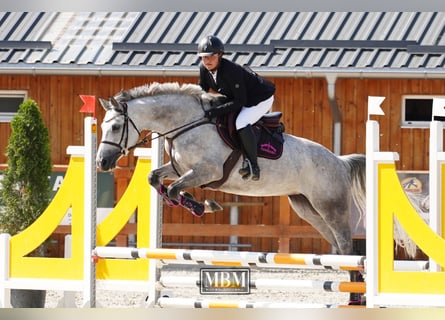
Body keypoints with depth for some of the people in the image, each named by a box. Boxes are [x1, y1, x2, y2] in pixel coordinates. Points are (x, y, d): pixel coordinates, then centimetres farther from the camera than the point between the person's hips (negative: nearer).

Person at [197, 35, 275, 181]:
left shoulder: (231, 70, -36)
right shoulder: (204, 69, -12)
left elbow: (240, 102, -35)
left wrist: (215, 112, -39)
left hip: (261, 98, -10)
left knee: (242, 123, -31)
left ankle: (252, 164, -22)